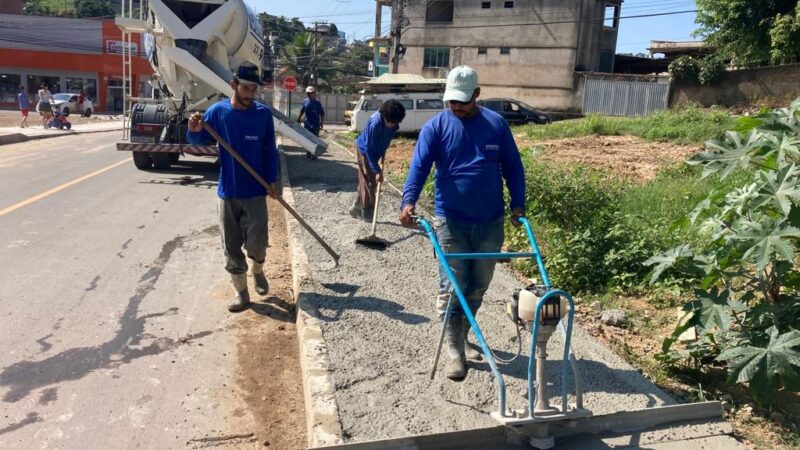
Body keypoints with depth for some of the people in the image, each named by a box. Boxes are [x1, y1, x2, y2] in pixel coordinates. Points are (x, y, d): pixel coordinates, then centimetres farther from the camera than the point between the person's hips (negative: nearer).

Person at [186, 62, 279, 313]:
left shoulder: (263, 114, -3)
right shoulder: (218, 111, -4)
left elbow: (270, 150, 4)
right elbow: (199, 140, 4)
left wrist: (272, 180, -5)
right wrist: (194, 130, -19)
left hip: (255, 191, -1)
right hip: (227, 191, 1)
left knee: (256, 243, -1)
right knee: (231, 246, 6)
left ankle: (258, 271, 32)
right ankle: (240, 293, 20)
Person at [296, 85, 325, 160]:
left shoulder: (317, 103, -6)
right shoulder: (305, 102, 5)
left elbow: (322, 114, -7)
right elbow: (302, 111, 18)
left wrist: (322, 123, -14)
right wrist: (299, 118, 17)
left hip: (315, 125, -4)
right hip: (307, 124, 4)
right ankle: (308, 153, 25)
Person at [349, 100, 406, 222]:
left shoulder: (393, 123, -16)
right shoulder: (375, 123, -36)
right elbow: (368, 148, -30)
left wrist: (382, 156, 1)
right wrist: (377, 170, -31)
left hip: (375, 151, 7)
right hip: (364, 150, -7)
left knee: (365, 181, 14)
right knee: (369, 181, -5)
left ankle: (357, 208, 26)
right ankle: (367, 213, 2)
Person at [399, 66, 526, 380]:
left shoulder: (496, 124, 3)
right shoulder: (436, 127, -3)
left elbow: (512, 166, 8)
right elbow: (419, 166, -12)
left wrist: (518, 204, 0)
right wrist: (408, 201, -28)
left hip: (490, 222, 3)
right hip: (451, 221, -2)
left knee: (478, 287, 14)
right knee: (452, 287, -1)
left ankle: (461, 337, 34)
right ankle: (455, 351, 10)